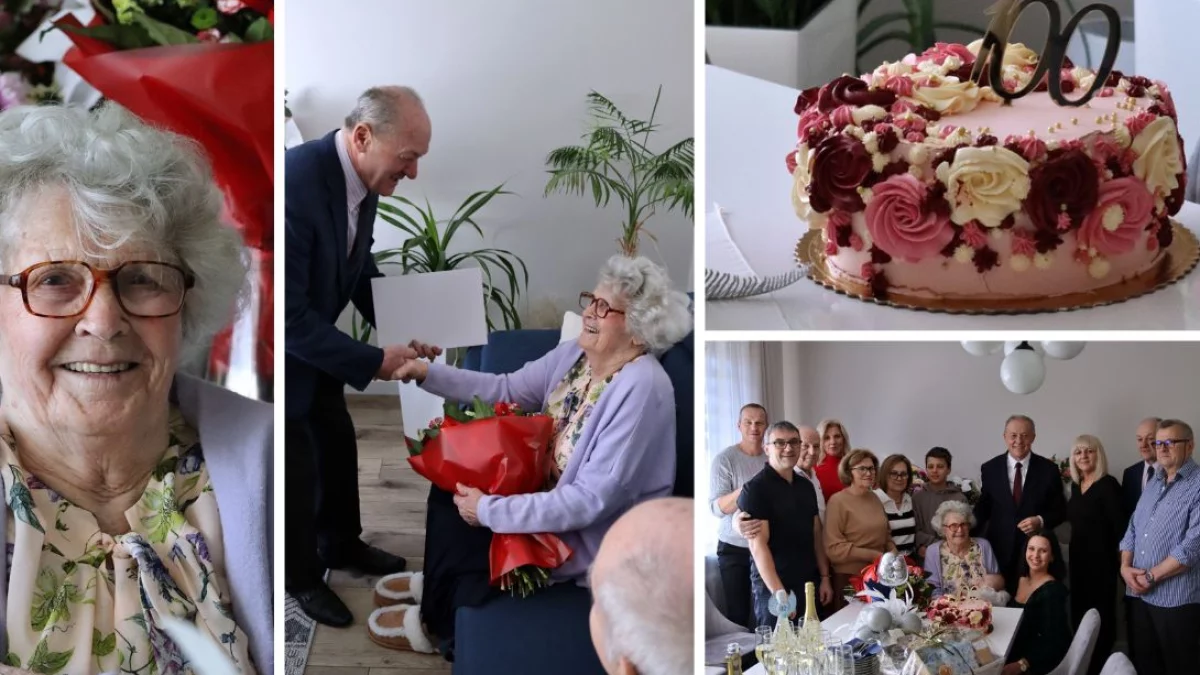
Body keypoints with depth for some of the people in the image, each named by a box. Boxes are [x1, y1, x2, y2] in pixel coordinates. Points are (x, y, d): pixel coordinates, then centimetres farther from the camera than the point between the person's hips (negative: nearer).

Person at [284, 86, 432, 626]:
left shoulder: (362, 178, -9)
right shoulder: (295, 183, -36)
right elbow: (289, 316, -33)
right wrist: (374, 362, -27)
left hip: (313, 338, 8)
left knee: (339, 444, 20)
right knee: (298, 465, 7)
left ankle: (341, 544, 44)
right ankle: (301, 576, 32)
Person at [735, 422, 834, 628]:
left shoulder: (806, 486, 11)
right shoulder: (755, 488, -11)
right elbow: (758, 545, -16)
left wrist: (824, 577, 10)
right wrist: (778, 592, -20)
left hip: (810, 584, 6)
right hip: (773, 588, -6)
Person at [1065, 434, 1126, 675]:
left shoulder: (1108, 485, -15)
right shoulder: (1075, 485, 9)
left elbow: (1120, 525, -17)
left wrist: (1123, 562, -17)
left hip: (1101, 560, -8)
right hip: (1078, 559, 8)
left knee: (1100, 616, 2)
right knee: (1079, 613, 14)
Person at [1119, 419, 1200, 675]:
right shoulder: (1153, 483, 14)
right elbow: (1133, 529, 15)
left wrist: (1151, 576, -14)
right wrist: (1125, 566, -2)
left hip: (1177, 598, -7)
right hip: (1142, 594, 7)